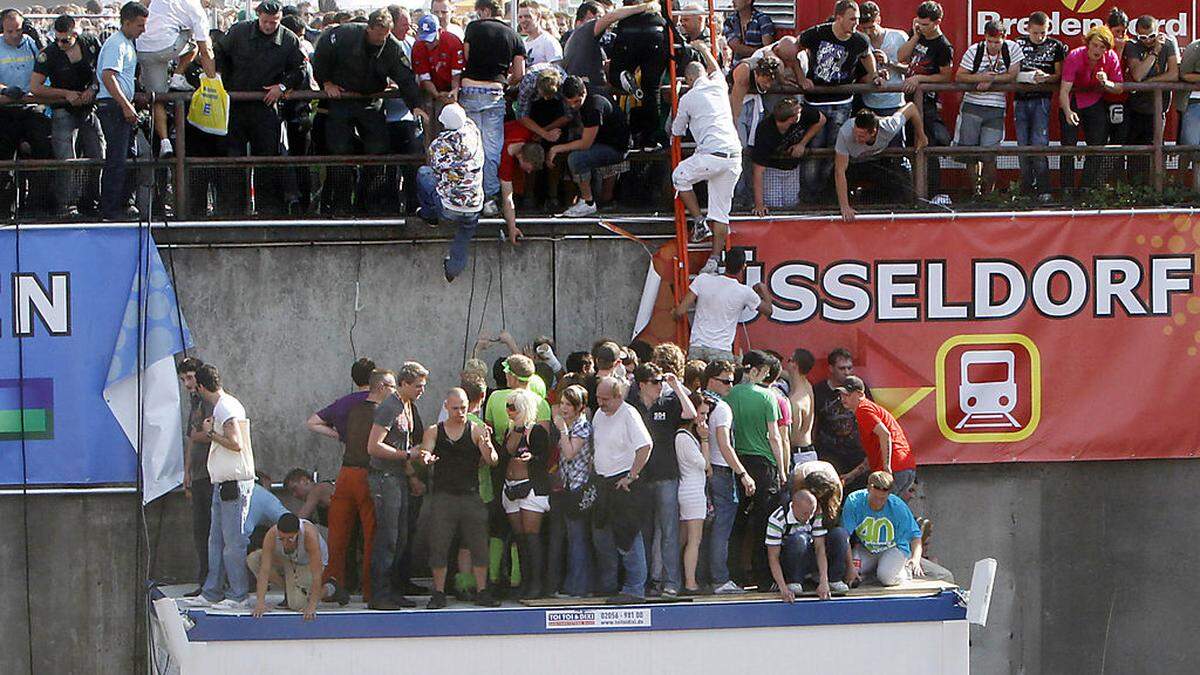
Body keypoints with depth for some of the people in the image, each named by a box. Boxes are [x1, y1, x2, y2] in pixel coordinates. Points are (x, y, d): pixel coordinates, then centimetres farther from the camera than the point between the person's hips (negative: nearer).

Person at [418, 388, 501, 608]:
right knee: (439, 546, -1)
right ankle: (439, 593, 6)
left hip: (471, 496, 0)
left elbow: (492, 461, -6)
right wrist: (426, 458, -29)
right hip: (442, 496, 0)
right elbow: (425, 454, -4)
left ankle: (482, 592, 9)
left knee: (479, 545, 1)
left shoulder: (477, 431, 4)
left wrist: (489, 451, -30)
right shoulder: (434, 432, 7)